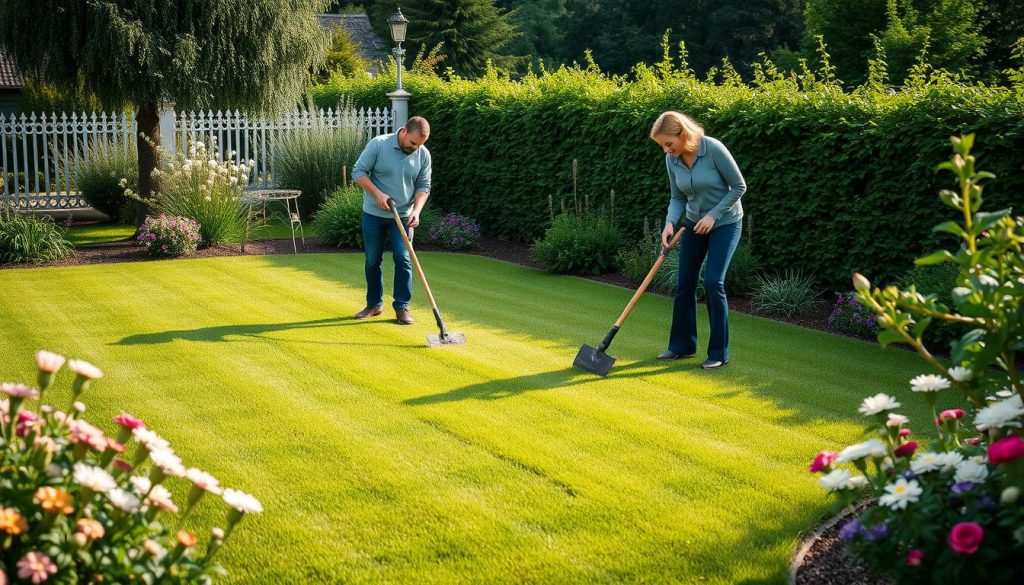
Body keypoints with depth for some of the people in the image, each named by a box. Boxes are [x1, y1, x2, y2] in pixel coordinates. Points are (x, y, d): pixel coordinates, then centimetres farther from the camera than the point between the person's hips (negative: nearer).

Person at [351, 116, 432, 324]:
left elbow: (423, 186, 0)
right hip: (374, 214, -1)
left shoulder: (423, 155, -5)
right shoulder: (378, 145, -14)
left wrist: (416, 211, -16)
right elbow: (358, 171, -11)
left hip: (403, 216, 1)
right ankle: (374, 304, 21)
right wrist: (378, 193, -21)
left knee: (403, 260, -5)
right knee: (372, 261, 7)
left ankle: (402, 306, 4)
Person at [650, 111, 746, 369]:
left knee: (713, 282, -13)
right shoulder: (672, 159, -8)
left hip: (725, 222, -6)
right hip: (694, 223, 6)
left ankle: (719, 352, -2)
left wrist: (713, 215, -20)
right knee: (684, 283, 5)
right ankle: (682, 345, 20)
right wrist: (670, 222, -16)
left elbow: (739, 186, -17)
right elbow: (677, 197, 2)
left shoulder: (714, 149, -25)